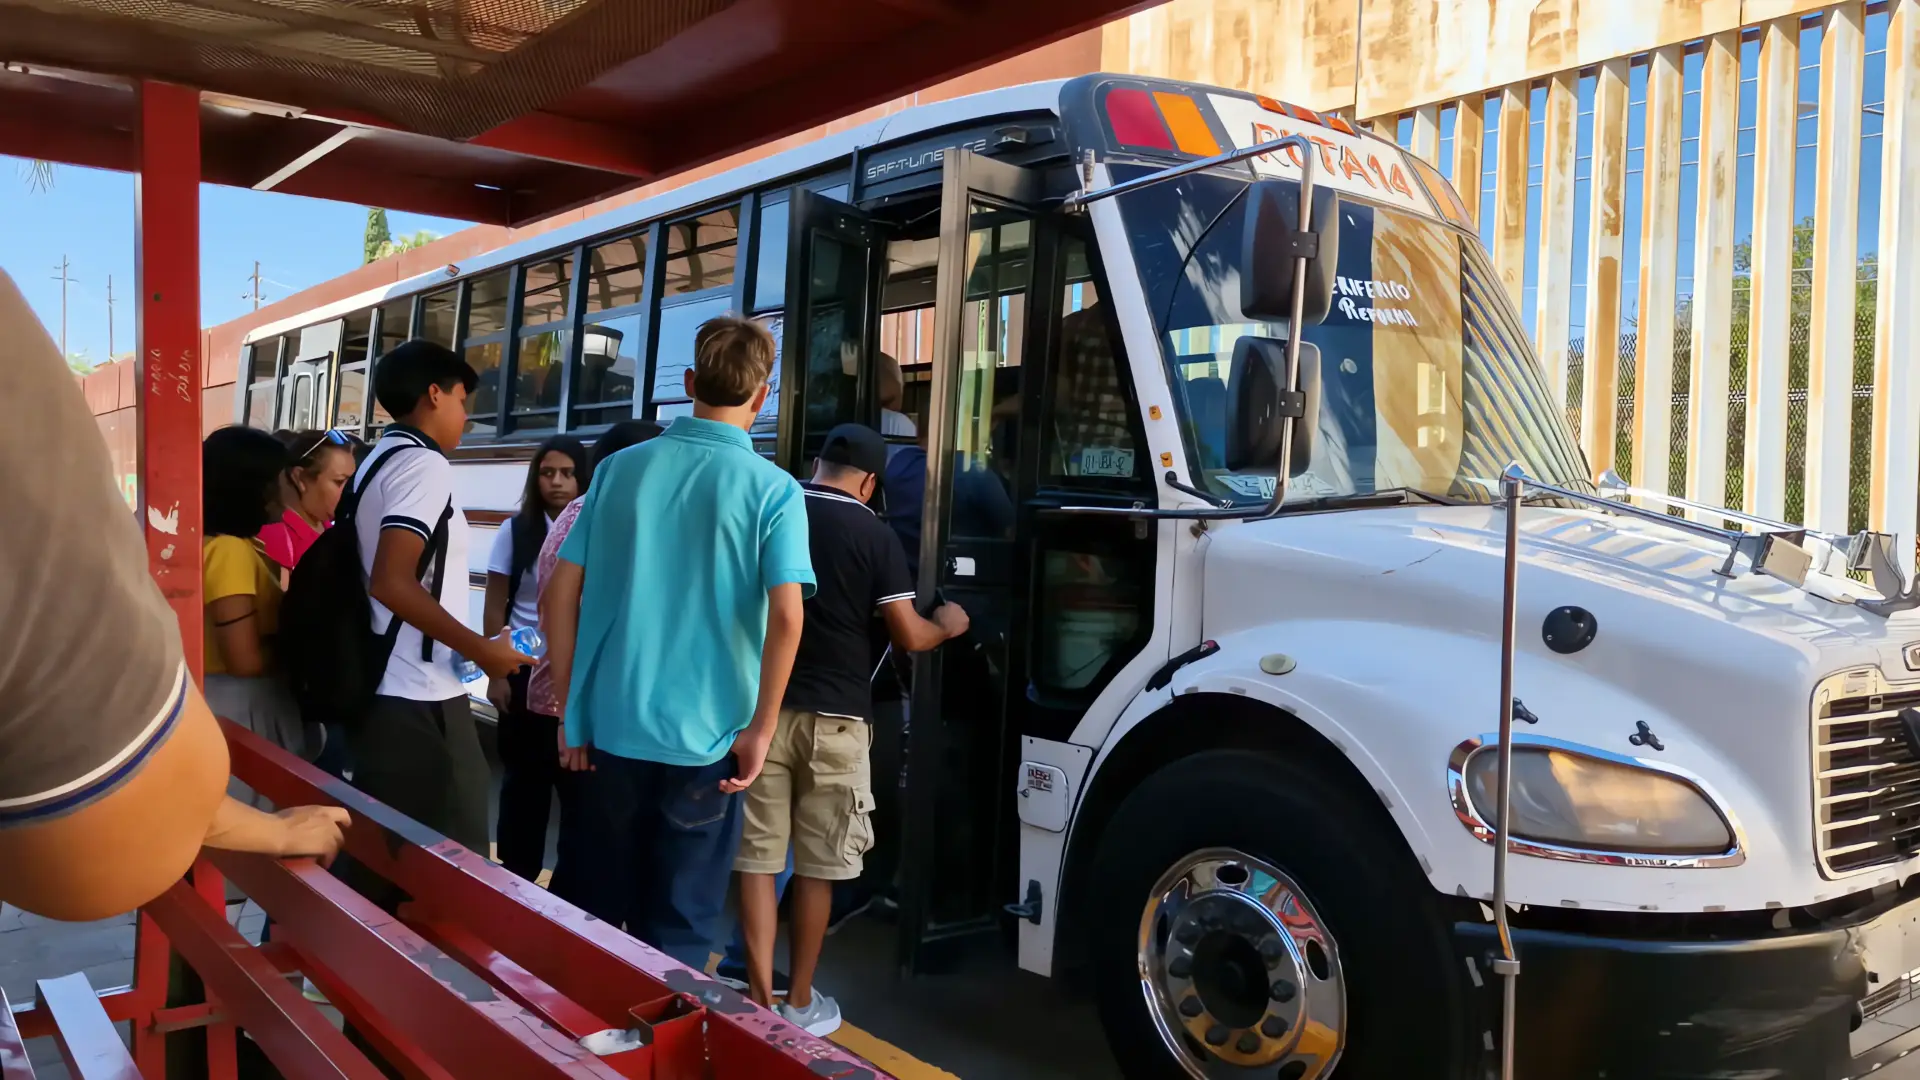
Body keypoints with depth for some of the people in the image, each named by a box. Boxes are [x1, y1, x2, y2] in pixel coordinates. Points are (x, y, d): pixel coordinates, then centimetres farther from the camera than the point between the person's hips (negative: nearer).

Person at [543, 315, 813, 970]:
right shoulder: (773, 490, -7)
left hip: (610, 727, 3)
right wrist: (760, 729, -9)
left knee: (594, 912, 20)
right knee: (679, 927, 11)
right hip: (705, 739, -3)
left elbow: (560, 595, 2)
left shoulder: (620, 469, 3)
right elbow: (785, 617, -18)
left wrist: (570, 708, 9)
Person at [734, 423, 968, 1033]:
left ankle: (758, 1001, 9)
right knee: (816, 868, 9)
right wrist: (948, 625, 16)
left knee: (757, 858, 8)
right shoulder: (874, 534, -4)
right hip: (832, 717, -2)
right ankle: (799, 1004, 18)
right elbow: (909, 638, -5)